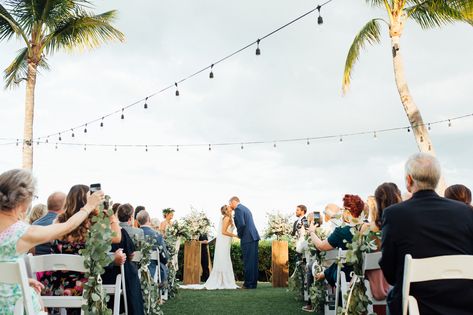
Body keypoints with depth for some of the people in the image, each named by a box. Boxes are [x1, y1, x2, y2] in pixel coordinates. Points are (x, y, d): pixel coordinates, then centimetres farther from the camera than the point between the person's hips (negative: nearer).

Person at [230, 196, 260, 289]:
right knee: (253, 261, 11)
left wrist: (239, 235, -6)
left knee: (248, 262, -5)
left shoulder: (238, 209, -9)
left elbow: (241, 224, -20)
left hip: (247, 239, -9)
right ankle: (253, 283, 15)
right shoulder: (245, 208, 20)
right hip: (254, 237, 9)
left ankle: (249, 284, -2)